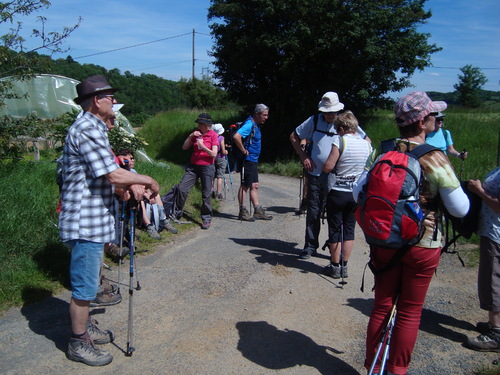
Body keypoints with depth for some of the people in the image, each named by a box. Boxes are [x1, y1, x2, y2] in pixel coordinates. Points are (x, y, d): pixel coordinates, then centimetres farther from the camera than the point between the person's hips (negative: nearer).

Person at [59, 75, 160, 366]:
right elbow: (113, 175, -24)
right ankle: (78, 344, 17)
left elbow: (106, 173, 17)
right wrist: (147, 180, -9)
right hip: (86, 222, -11)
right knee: (85, 286, 2)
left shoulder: (95, 128, 15)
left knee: (89, 281, 22)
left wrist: (130, 184, -1)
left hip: (93, 219, 11)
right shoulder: (88, 129, -19)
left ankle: (86, 327, 38)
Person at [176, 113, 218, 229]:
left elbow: (214, 154, -11)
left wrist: (202, 146, -22)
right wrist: (190, 136, -8)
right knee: (182, 188, -5)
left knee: (206, 195, 0)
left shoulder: (213, 135, -4)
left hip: (207, 167, -4)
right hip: (193, 166, 4)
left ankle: (207, 219, 12)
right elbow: (184, 147, 4)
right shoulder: (196, 133, 9)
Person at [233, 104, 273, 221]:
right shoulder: (249, 124, -17)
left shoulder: (256, 125, 14)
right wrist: (243, 151, -22)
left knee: (254, 186, 12)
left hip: (253, 160, 10)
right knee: (245, 186, -2)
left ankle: (258, 211, 18)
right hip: (247, 160, -10)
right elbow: (236, 137, -31)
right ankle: (242, 212, 5)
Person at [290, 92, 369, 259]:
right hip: (316, 175, 1)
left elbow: (367, 141, 8)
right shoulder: (314, 121, 3)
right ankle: (310, 246, 20)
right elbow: (294, 136, 13)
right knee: (313, 212, 6)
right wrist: (303, 156, 2)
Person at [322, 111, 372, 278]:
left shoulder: (340, 141, -12)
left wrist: (324, 166, 4)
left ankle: (335, 267, 16)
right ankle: (344, 266, 20)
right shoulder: (367, 144, 4)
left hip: (338, 192, -5)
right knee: (349, 229, 14)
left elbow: (328, 167, -17)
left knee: (335, 229, 7)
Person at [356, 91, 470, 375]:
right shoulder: (436, 160, -16)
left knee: (382, 306, 17)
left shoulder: (381, 152, -6)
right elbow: (460, 209, -12)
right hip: (423, 245, -3)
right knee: (410, 312, 14)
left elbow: (358, 193, -6)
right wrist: (461, 189, 7)